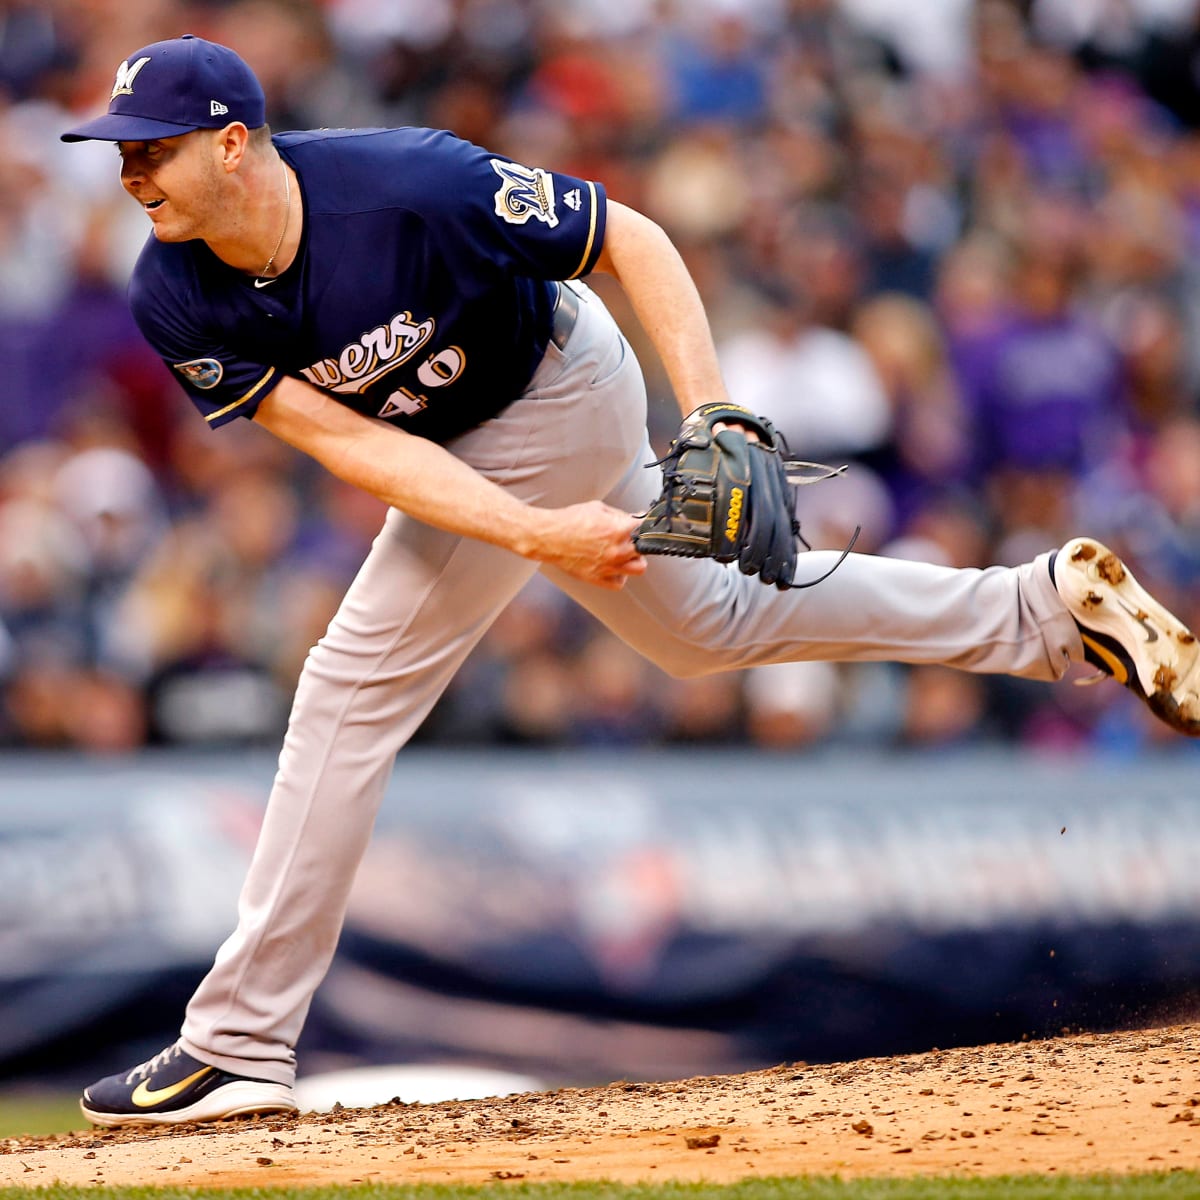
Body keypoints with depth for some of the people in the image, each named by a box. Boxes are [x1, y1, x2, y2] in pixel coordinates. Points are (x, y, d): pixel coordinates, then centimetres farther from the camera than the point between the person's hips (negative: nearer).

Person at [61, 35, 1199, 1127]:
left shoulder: (407, 188, -34)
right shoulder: (176, 301, -19)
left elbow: (632, 239, -24)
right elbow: (344, 440, -23)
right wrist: (534, 534, -35)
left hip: (548, 401, -7)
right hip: (455, 451, 7)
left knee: (356, 685, -12)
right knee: (707, 625, 22)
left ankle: (240, 1046, -5)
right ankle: (1045, 607, 34)